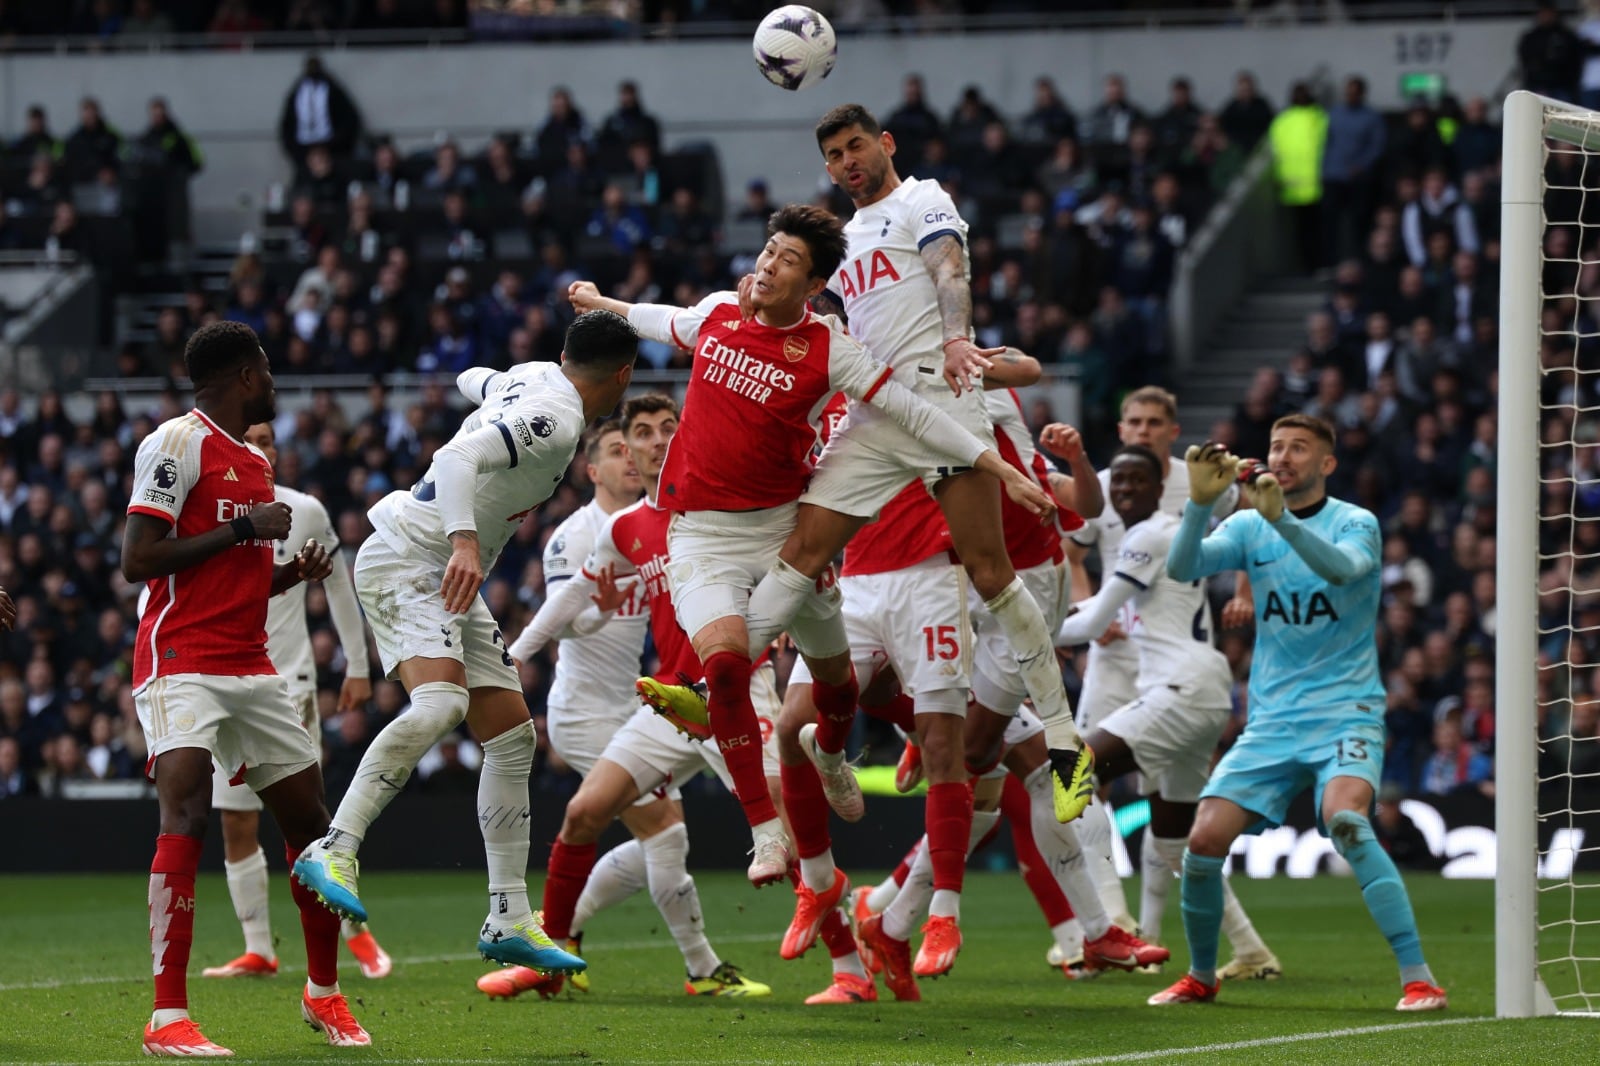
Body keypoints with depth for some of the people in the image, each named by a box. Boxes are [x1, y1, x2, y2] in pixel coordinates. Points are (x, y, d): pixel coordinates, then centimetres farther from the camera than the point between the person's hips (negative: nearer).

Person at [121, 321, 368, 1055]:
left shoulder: (255, 463, 19)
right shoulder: (177, 445, -9)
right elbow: (138, 560, -16)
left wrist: (292, 573, 9)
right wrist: (244, 529, -14)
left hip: (249, 666, 9)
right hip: (182, 661, -9)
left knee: (309, 820, 10)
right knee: (186, 816, -20)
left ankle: (324, 993, 26)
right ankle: (168, 1017, -23)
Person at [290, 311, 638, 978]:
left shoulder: (533, 376, 9)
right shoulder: (554, 420, -19)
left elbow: (472, 381, 31)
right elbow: (458, 458, -32)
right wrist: (465, 542, -44)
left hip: (448, 576, 11)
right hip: (406, 563, -11)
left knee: (512, 736, 7)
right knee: (441, 700, -34)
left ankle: (508, 920, 9)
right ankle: (334, 850, -37)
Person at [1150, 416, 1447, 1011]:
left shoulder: (1355, 524, -3)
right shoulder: (1249, 528, 7)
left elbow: (1343, 567, -26)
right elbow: (1181, 568, -9)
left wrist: (1279, 517, -40)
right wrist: (1201, 501, -25)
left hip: (1345, 713, -4)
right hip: (1271, 722, 4)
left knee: (1345, 821, -30)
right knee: (1204, 840, -9)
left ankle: (1419, 979, -28)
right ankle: (1200, 978, 15)